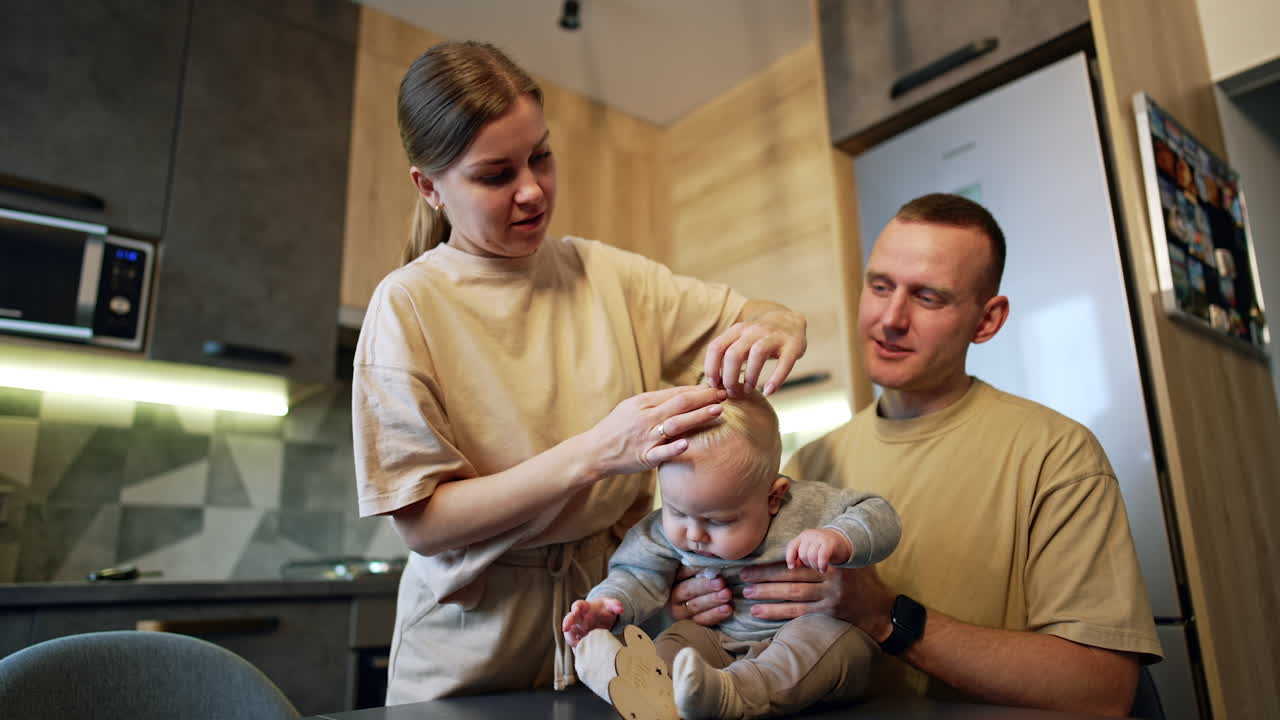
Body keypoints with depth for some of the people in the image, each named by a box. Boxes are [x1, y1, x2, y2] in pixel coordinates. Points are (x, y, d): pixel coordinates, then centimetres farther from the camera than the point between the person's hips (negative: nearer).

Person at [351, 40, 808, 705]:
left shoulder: (604, 273, -1)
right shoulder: (409, 304, -13)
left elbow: (771, 319, 1)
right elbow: (421, 523, -17)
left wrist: (775, 328, -23)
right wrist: (593, 454, -28)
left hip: (611, 621, 3)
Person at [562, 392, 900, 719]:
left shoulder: (807, 507, -16)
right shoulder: (670, 530, -6)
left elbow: (880, 519, -15)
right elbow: (640, 575, 0)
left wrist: (839, 540, -37)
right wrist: (608, 602, -22)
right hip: (720, 645, 4)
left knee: (829, 634, -32)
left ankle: (727, 693, -51)